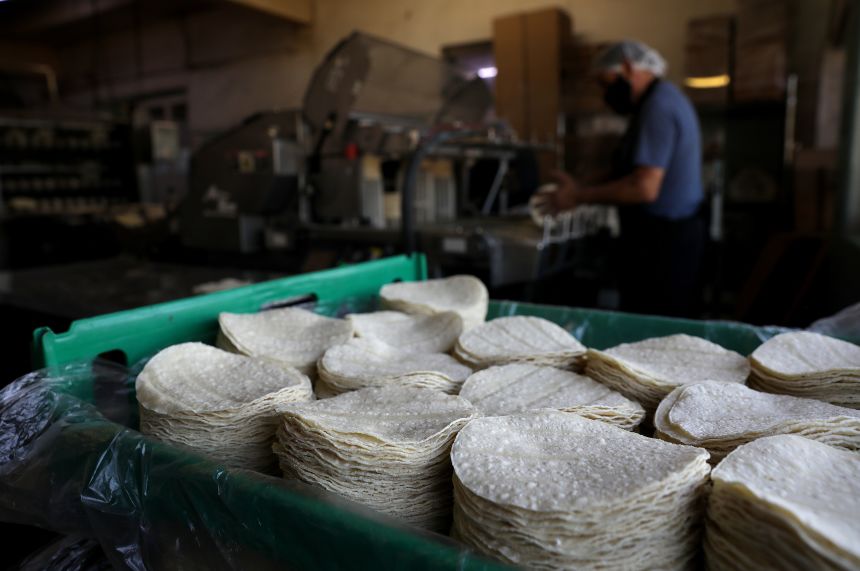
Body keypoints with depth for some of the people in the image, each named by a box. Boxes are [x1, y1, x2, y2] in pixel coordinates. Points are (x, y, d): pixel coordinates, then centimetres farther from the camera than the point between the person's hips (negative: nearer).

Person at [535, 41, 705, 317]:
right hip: (672, 234, 10)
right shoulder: (666, 98, 17)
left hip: (662, 242, -10)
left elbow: (645, 188, -23)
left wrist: (580, 196, -15)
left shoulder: (658, 106, -15)